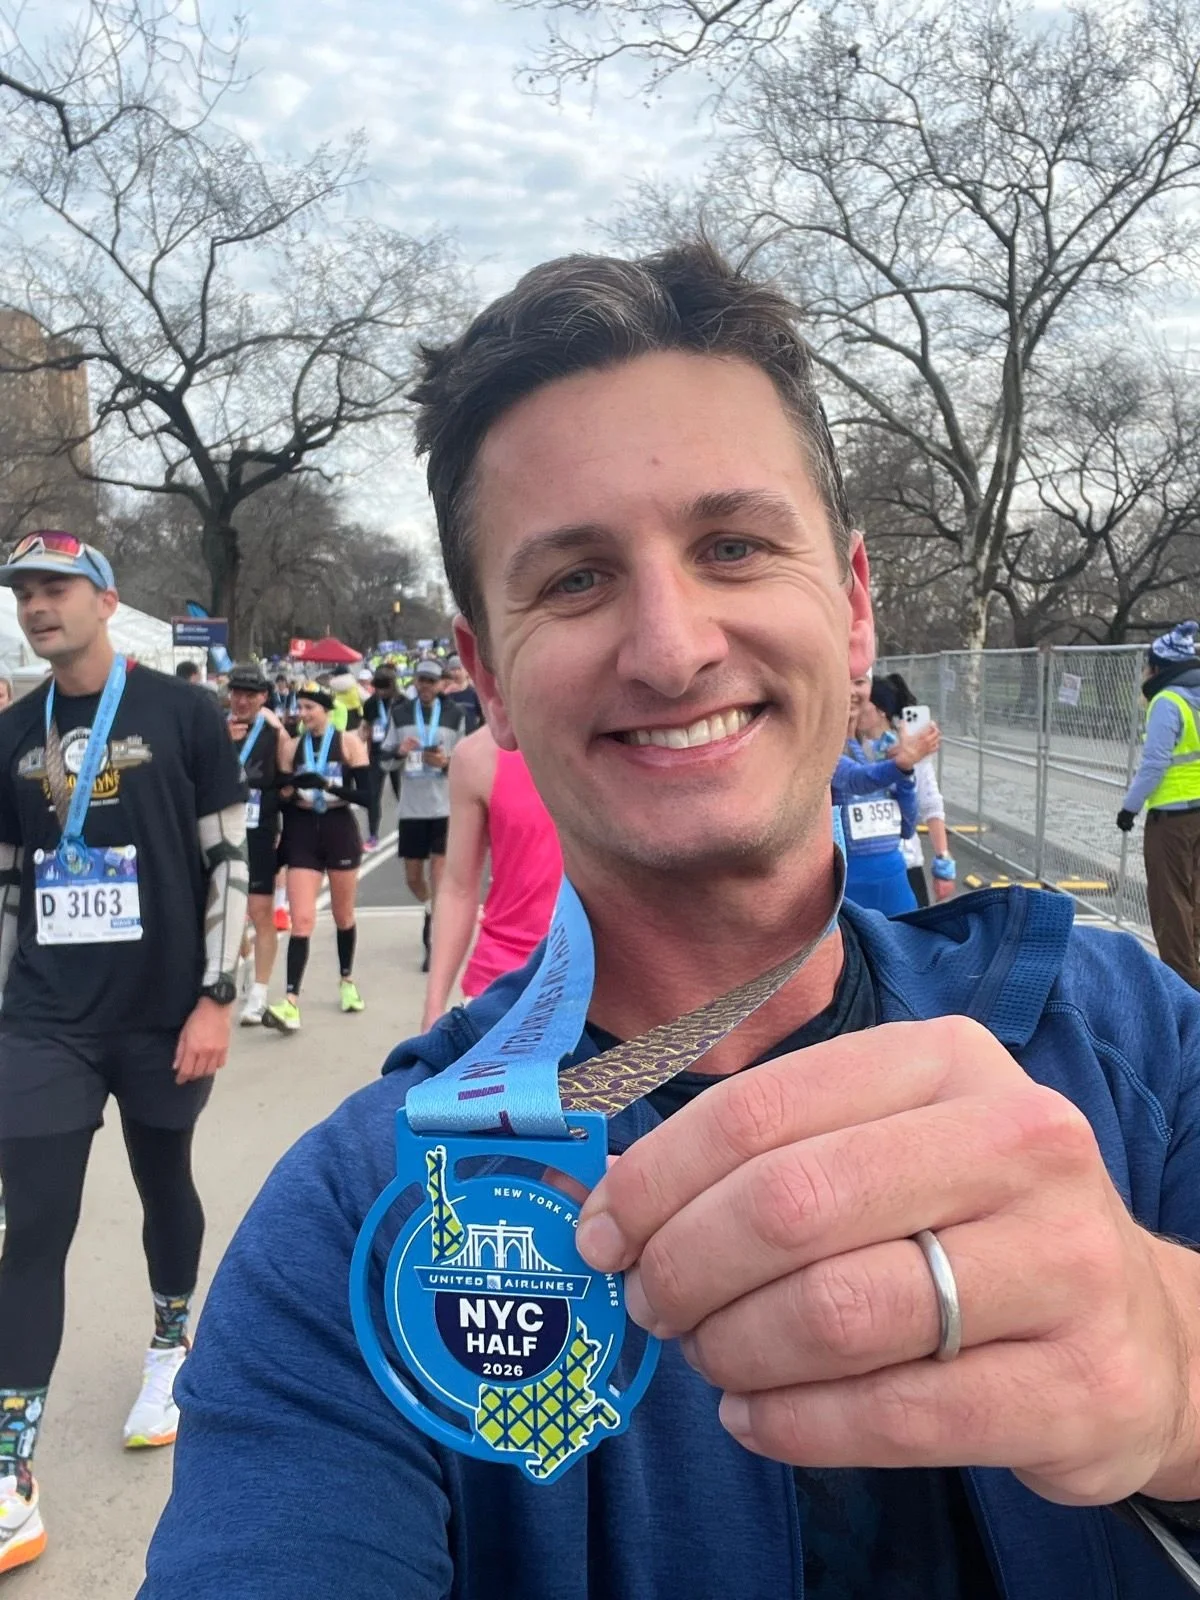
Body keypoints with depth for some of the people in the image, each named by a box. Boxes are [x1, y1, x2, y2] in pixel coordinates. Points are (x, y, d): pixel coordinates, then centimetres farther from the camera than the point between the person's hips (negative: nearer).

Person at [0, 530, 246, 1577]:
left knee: (166, 1185, 16)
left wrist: (216, 999, -11)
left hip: (162, 1015, -2)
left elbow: (228, 862, -7)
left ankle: (169, 1353, 43)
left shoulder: (182, 715, -6)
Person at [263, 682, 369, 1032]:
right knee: (301, 920, -8)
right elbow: (282, 797, 8)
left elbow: (366, 795, -9)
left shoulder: (349, 743, -3)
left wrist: (329, 784, -21)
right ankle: (291, 1003, -14)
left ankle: (347, 981, 35)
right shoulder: (292, 747, 5)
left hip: (339, 831, -1)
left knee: (343, 915, 14)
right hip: (302, 833, 1)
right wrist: (290, 791, -14)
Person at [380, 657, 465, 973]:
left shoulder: (454, 716, 1)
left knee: (439, 877, -5)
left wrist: (447, 763, -16)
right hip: (411, 808, 3)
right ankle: (430, 912, 43)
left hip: (445, 807, -3)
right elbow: (383, 757, 10)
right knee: (413, 878, 12)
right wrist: (398, 751, -12)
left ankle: (434, 943, 4)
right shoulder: (400, 714, 6)